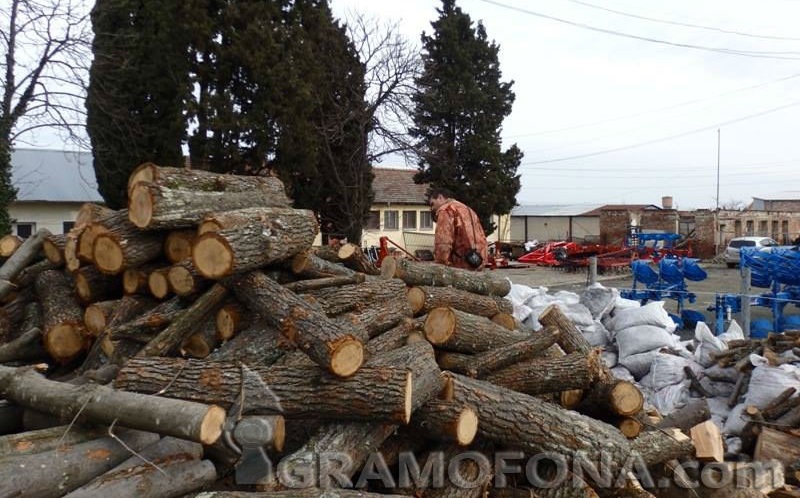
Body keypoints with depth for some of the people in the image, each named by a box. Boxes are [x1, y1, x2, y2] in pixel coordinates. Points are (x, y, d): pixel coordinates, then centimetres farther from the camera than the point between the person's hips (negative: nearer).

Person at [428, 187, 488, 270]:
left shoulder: (445, 210, -2)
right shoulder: (469, 210, 25)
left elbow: (443, 244, -15)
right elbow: (482, 241, 20)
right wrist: (482, 263, 18)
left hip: (459, 268, -9)